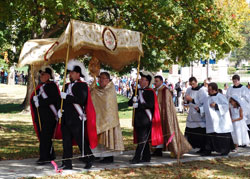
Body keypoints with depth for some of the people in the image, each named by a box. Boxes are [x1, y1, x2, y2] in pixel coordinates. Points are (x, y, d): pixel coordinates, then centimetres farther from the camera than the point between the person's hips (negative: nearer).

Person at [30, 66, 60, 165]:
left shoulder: (52, 86, -8)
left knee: (45, 137, -9)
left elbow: (54, 99, -19)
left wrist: (40, 102, -21)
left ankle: (44, 157, -7)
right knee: (43, 136, 11)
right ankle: (50, 156, 21)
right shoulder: (40, 86, 18)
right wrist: (35, 99, -2)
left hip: (49, 116, -9)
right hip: (40, 116, 9)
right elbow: (33, 97, 20)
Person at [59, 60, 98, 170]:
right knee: (66, 141, 6)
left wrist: (66, 97, -19)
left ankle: (89, 160, 14)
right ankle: (67, 164, 9)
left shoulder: (82, 85, -6)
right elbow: (62, 99, 23)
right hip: (66, 119, 7)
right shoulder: (67, 86, 17)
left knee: (81, 141, -1)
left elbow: (81, 100, -20)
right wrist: (60, 109, 5)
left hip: (77, 119, -7)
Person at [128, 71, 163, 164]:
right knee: (142, 139, 11)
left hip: (146, 119, -7)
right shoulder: (137, 91, 15)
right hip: (138, 119, 7)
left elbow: (150, 105, -18)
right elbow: (130, 103, 10)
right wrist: (133, 100, -12)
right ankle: (146, 157, 19)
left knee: (143, 139, -8)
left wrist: (138, 105, -19)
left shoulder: (150, 92, -6)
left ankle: (137, 158, -11)